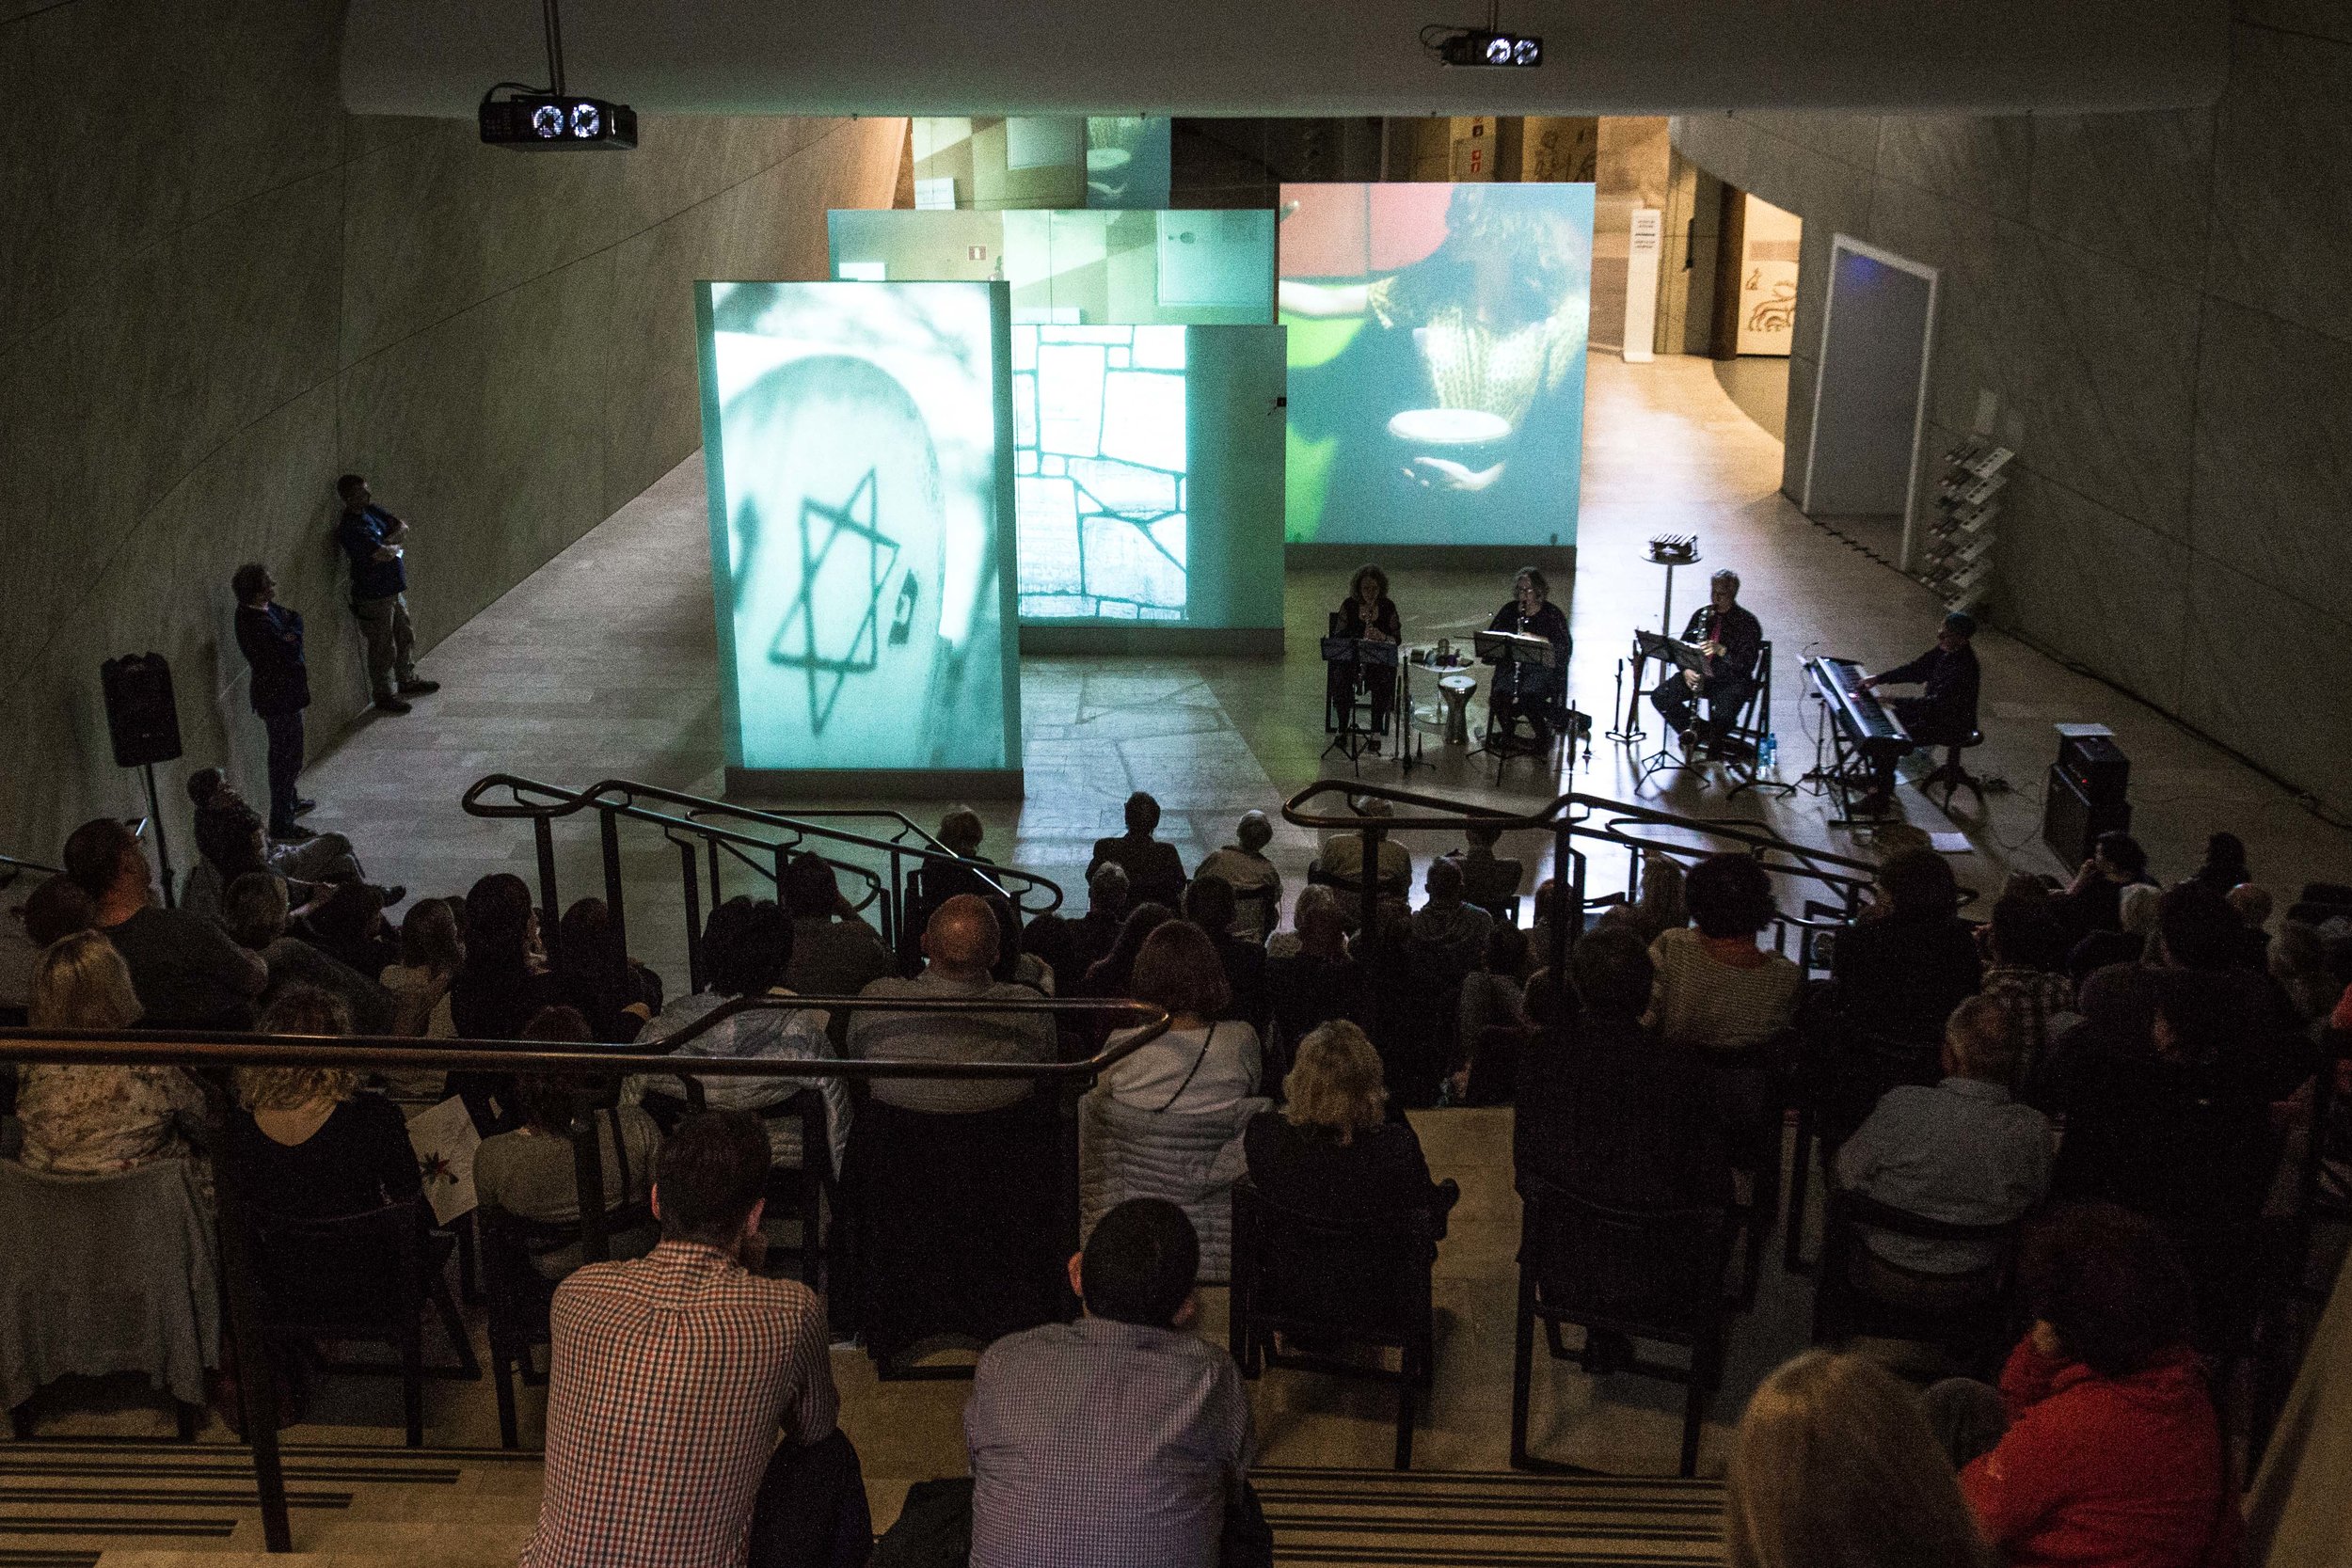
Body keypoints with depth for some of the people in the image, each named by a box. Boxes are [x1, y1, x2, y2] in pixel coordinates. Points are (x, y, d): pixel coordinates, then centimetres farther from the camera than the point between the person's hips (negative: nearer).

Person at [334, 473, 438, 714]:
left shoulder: (371, 511, 3)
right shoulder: (349, 528, -25)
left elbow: (402, 528, 2)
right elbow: (383, 554, -30)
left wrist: (386, 543, -16)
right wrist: (394, 547, -8)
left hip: (394, 589, 9)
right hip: (374, 596, -9)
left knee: (406, 636, 23)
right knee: (383, 648, 4)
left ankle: (408, 680, 42)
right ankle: (384, 696, 18)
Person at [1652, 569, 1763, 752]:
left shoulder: (1747, 622, -9)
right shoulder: (1702, 614, 7)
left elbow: (1747, 663, -16)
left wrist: (1721, 650, -33)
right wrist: (1686, 669, -12)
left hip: (1732, 680, -5)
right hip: (1699, 674, 5)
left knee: (1722, 717, -33)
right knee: (1659, 697, -16)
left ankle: (1715, 739, 3)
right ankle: (1693, 731, 2)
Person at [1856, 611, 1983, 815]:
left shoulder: (1963, 669, -31)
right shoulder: (1945, 650, -4)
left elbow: (1937, 704, -35)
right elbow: (1915, 670, 5)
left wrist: (1894, 701, -36)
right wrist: (1878, 679, -6)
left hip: (1951, 727, -9)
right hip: (1932, 710, 9)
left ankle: (1881, 800, -10)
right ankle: (1876, 775, 18)